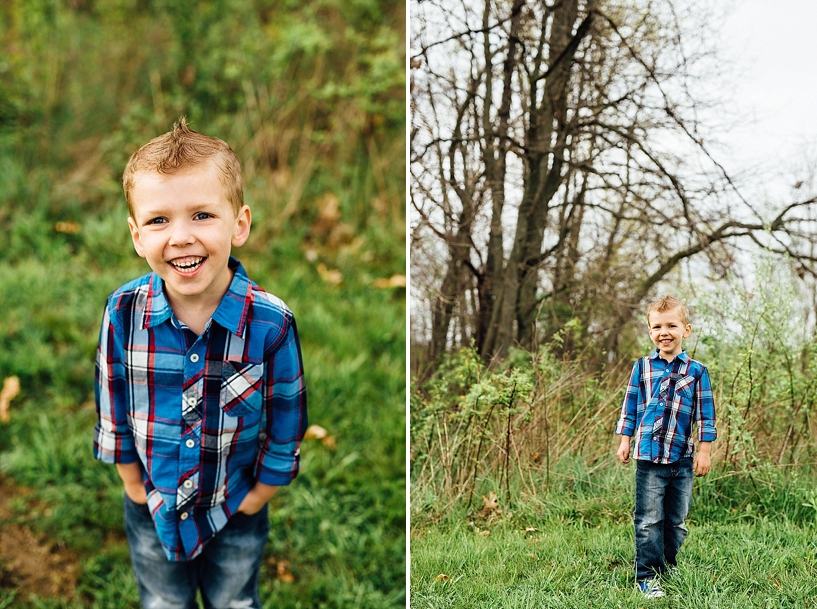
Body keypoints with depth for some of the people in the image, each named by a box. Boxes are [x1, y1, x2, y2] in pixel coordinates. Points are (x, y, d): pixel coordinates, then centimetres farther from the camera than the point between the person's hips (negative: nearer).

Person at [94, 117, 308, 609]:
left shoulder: (271, 322, -26)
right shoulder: (124, 310, -20)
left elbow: (286, 424, -13)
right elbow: (112, 407, -6)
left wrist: (257, 496, -4)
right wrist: (134, 484, 0)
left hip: (237, 512, -1)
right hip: (151, 509, 2)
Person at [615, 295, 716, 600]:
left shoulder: (697, 371, 1)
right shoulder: (642, 367, 4)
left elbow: (706, 414, 4)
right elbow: (630, 406, 10)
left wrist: (704, 451, 1)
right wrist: (624, 442, 8)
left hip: (683, 458, 1)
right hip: (649, 456, -1)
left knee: (677, 519, 11)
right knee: (649, 520, -1)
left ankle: (668, 563, 29)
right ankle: (647, 575, 6)